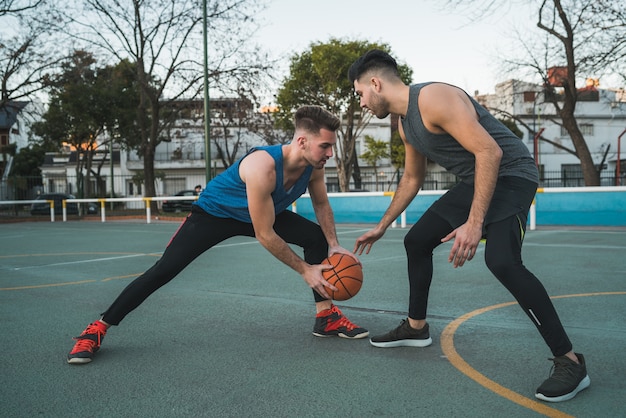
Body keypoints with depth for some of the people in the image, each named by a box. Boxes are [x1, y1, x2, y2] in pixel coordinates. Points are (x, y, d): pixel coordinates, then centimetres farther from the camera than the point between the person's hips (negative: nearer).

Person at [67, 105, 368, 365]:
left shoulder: (314, 165, -19)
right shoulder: (263, 167, -42)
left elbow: (321, 204, 3)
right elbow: (264, 235, -35)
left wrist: (333, 244, -10)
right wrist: (304, 270, -26)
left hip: (264, 211, 7)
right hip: (214, 212, -7)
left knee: (317, 237, -4)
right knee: (164, 270, -14)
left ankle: (326, 318, 5)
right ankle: (97, 329, 0)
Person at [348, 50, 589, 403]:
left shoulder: (434, 98, -22)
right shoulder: (405, 124, 9)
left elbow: (490, 151, -28)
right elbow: (412, 179, 22)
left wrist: (474, 223, -32)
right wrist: (382, 226, 25)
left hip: (509, 174, -10)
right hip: (473, 182, 10)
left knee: (502, 261, -30)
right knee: (416, 241, 13)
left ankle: (570, 362, -17)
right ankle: (416, 328, 28)